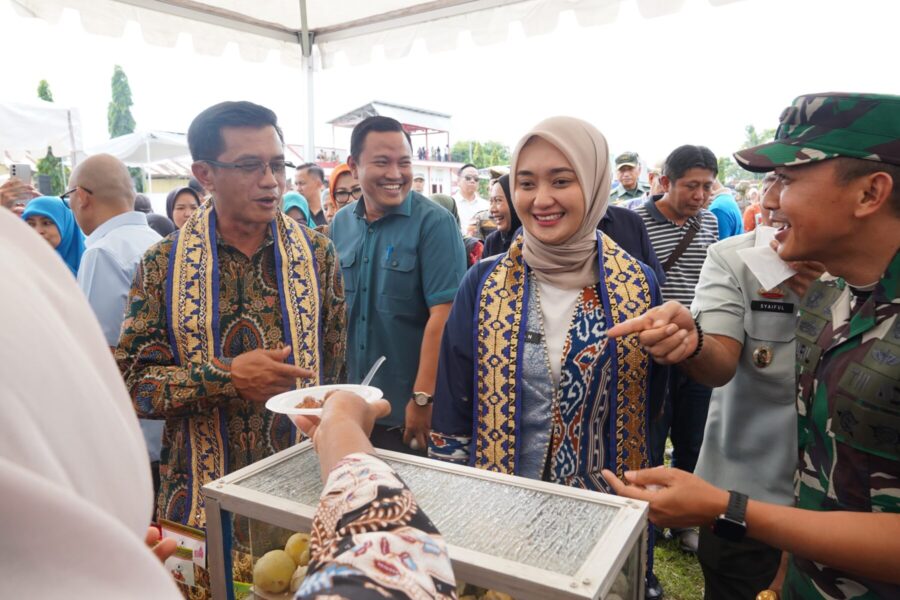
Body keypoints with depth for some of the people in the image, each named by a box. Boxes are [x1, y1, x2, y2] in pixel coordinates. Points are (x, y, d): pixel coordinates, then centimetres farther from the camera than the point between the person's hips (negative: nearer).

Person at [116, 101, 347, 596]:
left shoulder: (316, 254, -2)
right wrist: (228, 377, -20)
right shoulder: (163, 265, -5)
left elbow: (336, 370, 2)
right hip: (202, 499, 0)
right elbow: (130, 382, -7)